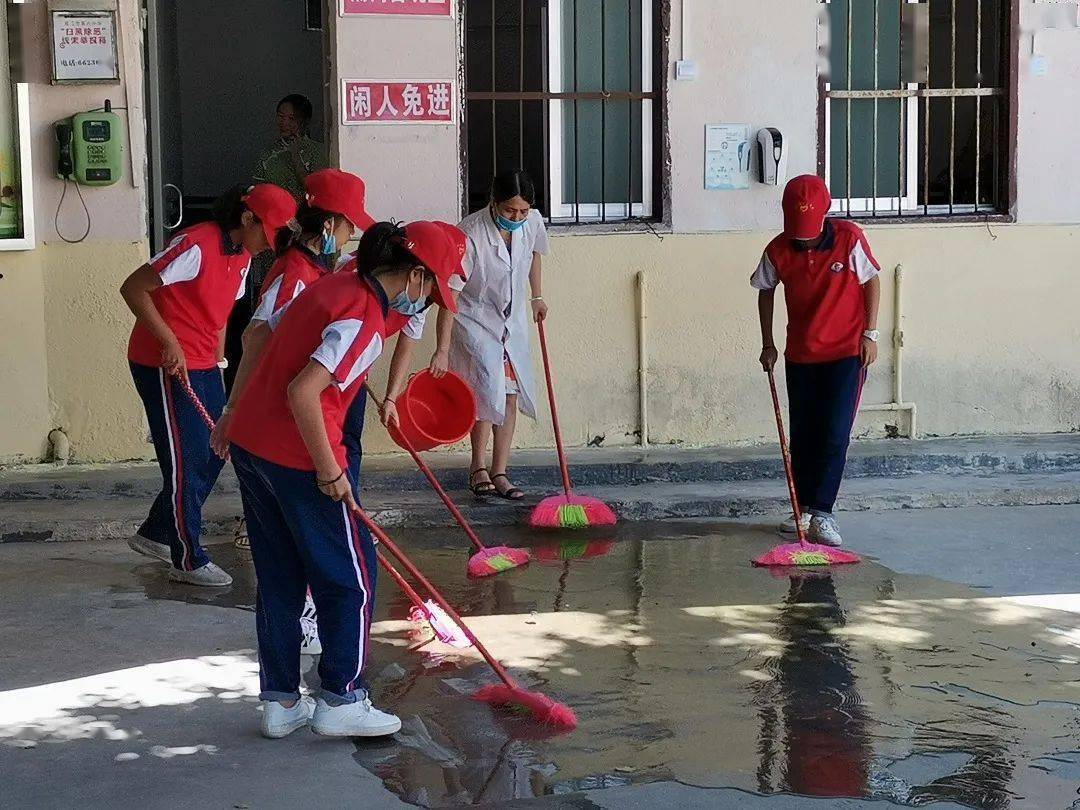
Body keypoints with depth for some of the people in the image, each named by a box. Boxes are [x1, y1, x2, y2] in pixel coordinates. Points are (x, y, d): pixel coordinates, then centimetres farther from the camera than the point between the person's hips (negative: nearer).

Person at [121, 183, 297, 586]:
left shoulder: (243, 255, 8)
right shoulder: (196, 246, -20)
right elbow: (133, 288, -20)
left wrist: (217, 363, 14)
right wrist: (169, 342, -23)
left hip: (203, 367, 9)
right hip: (165, 365, -9)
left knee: (212, 455, 12)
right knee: (185, 460, -3)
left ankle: (154, 534, 28)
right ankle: (188, 561, 8)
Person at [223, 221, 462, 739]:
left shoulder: (333, 287, 10)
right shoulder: (365, 321, -17)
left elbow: (259, 336, 20)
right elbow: (303, 393, -27)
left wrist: (233, 416, 26)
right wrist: (329, 471, -17)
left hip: (249, 443, 9)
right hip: (296, 458, -9)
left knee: (279, 579, 17)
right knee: (351, 578, 6)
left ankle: (281, 703, 24)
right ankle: (340, 701, 13)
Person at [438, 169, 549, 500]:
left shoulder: (533, 223, -13)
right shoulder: (470, 235, -29)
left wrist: (536, 296, 21)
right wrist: (442, 350, -32)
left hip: (513, 321, 6)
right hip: (475, 320, -5)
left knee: (511, 397, 3)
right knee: (489, 390, -17)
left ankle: (499, 473, 10)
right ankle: (479, 468, -1)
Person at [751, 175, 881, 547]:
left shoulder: (849, 238, -15)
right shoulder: (778, 250, -8)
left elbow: (872, 281, -3)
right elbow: (766, 292, 8)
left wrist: (870, 334, -5)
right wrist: (768, 344, 9)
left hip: (846, 352, -3)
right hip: (800, 354, 3)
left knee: (835, 433, -9)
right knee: (802, 435, 10)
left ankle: (822, 513, -6)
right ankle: (805, 508, 22)